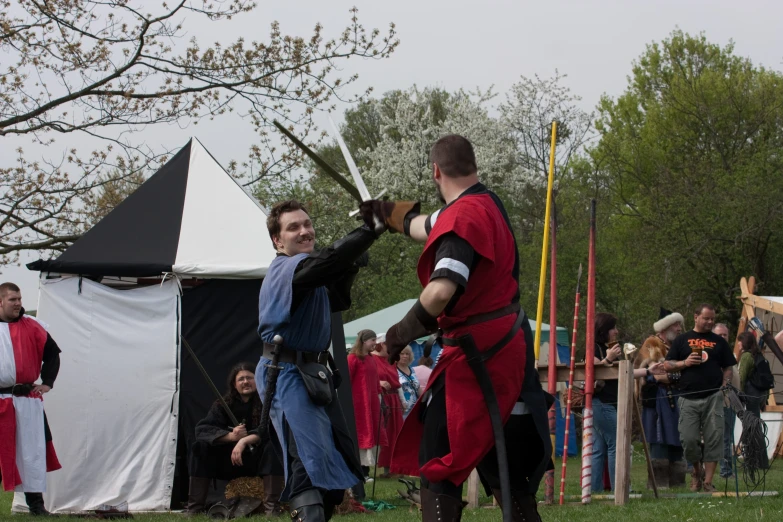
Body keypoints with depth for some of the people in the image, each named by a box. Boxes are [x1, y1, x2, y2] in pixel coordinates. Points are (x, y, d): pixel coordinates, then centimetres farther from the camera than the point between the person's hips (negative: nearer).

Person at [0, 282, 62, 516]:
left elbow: (52, 353, 10)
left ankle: (35, 503, 8)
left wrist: (47, 382, 2)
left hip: (27, 400, 1)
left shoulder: (31, 326, 3)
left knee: (32, 450, 2)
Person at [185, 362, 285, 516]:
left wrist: (244, 441, -35)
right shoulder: (223, 405, 2)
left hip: (257, 458, -3)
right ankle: (194, 507, -20)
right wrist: (231, 436, -27)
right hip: (229, 460, 3)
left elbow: (272, 429, -22)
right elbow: (201, 429, -11)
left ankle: (272, 507, -35)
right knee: (200, 447, -19)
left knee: (272, 445, -34)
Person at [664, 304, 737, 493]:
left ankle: (708, 481, 0)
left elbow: (728, 368, 13)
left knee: (713, 439, -6)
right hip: (688, 398, 0)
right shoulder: (682, 340, 12)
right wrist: (685, 362, -8)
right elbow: (668, 365, 10)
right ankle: (697, 470, 21)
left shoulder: (719, 342, 15)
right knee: (688, 439, -5)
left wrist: (725, 387, -4)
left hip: (713, 397, 0)